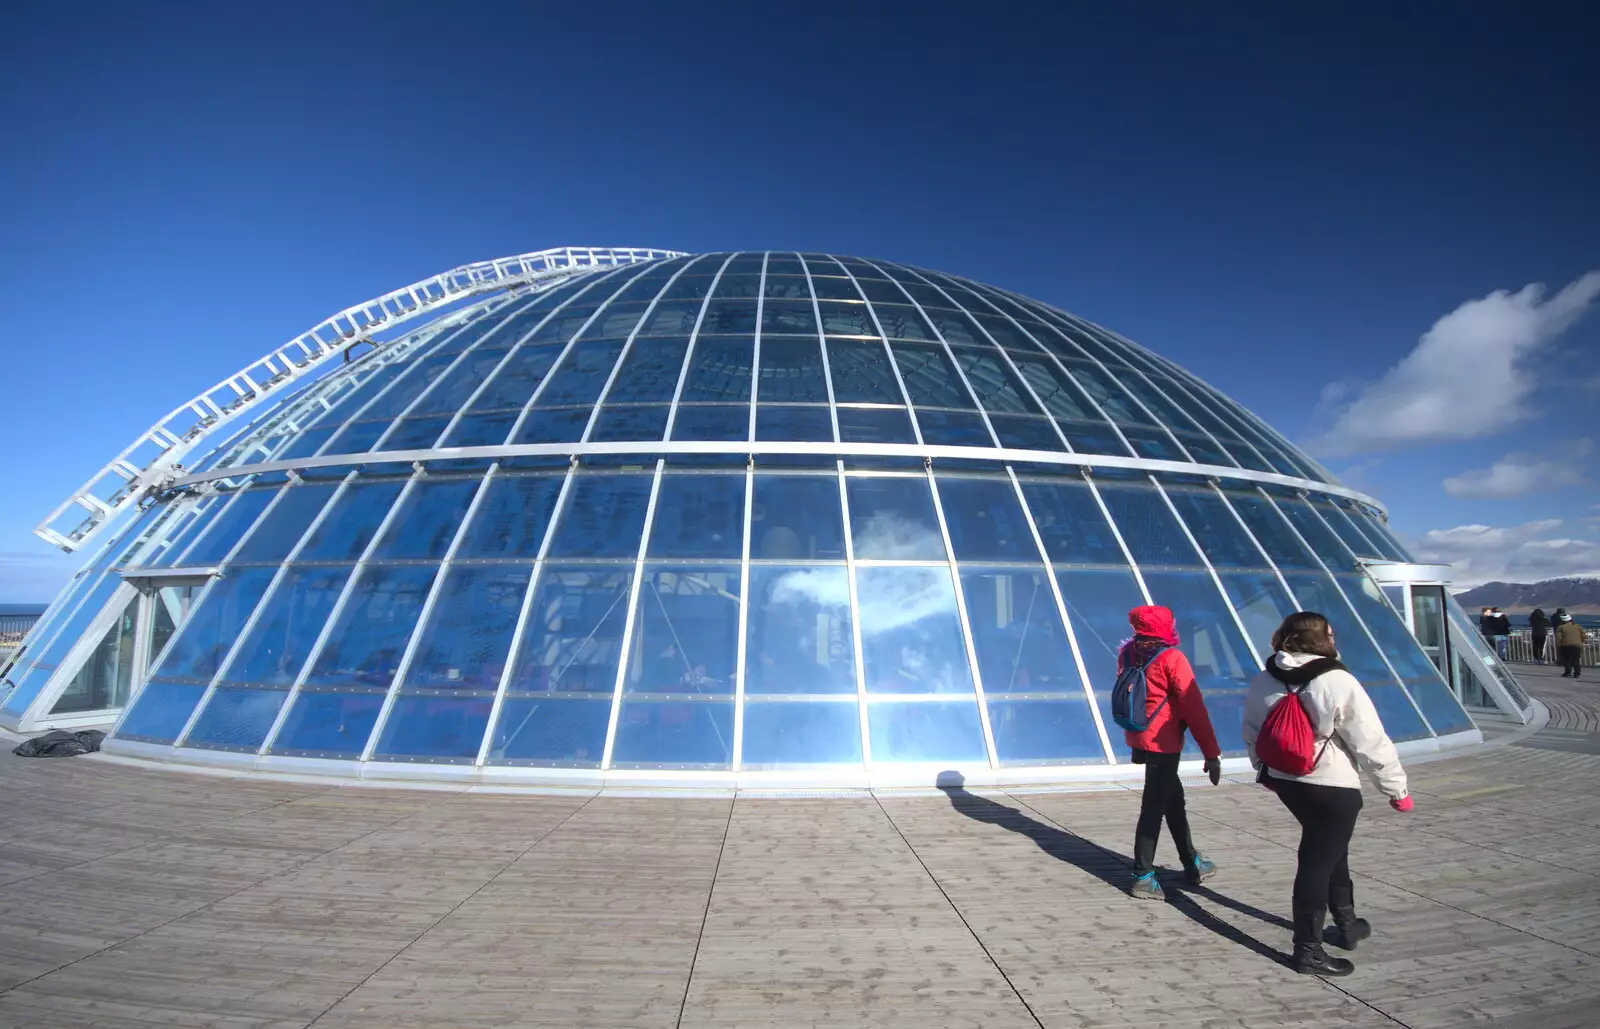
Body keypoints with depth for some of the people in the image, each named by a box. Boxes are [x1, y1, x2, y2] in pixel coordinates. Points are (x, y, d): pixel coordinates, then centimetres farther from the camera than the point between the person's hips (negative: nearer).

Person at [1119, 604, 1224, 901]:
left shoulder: (1127, 654, 4)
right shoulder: (1171, 657, -16)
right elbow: (1193, 706, -17)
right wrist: (1211, 752, -12)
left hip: (1139, 739, 7)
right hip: (1163, 742, -7)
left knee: (1173, 799, 20)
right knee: (1154, 807, 0)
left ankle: (1192, 864, 33)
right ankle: (1143, 877, 6)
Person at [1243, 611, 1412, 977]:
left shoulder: (1263, 682, 1)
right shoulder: (1339, 683, -19)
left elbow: (1252, 734, 11)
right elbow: (1372, 743, -14)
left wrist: (1266, 769, 26)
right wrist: (1397, 789, -3)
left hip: (1286, 782, 7)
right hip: (1334, 787, -7)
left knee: (1330, 849, 26)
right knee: (1318, 863, 1)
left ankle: (1346, 923, 39)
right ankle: (1308, 950, 10)